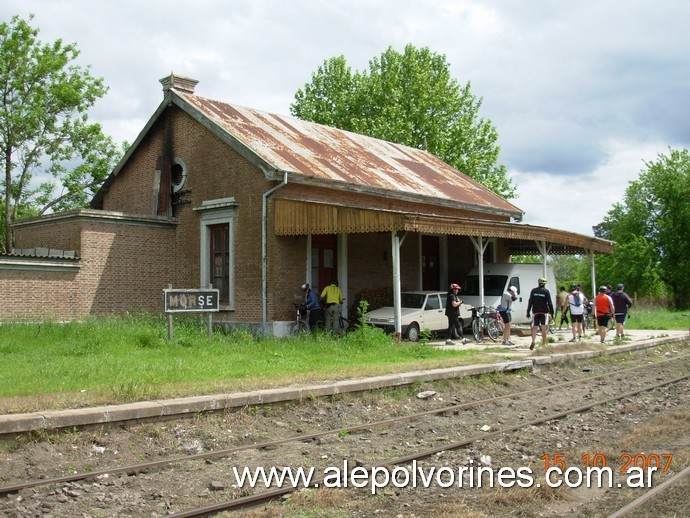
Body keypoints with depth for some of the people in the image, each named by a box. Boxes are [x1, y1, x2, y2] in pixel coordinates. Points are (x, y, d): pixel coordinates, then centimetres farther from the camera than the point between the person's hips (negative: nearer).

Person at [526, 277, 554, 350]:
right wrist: (552, 312, -5)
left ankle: (533, 341, -15)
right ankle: (544, 344, 5)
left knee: (534, 327, 7)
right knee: (544, 328, 4)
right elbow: (549, 303, -8)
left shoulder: (533, 291, 4)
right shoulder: (546, 291, -4)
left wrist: (528, 312, 6)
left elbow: (530, 302, 3)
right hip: (544, 312, -2)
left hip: (536, 312, 2)